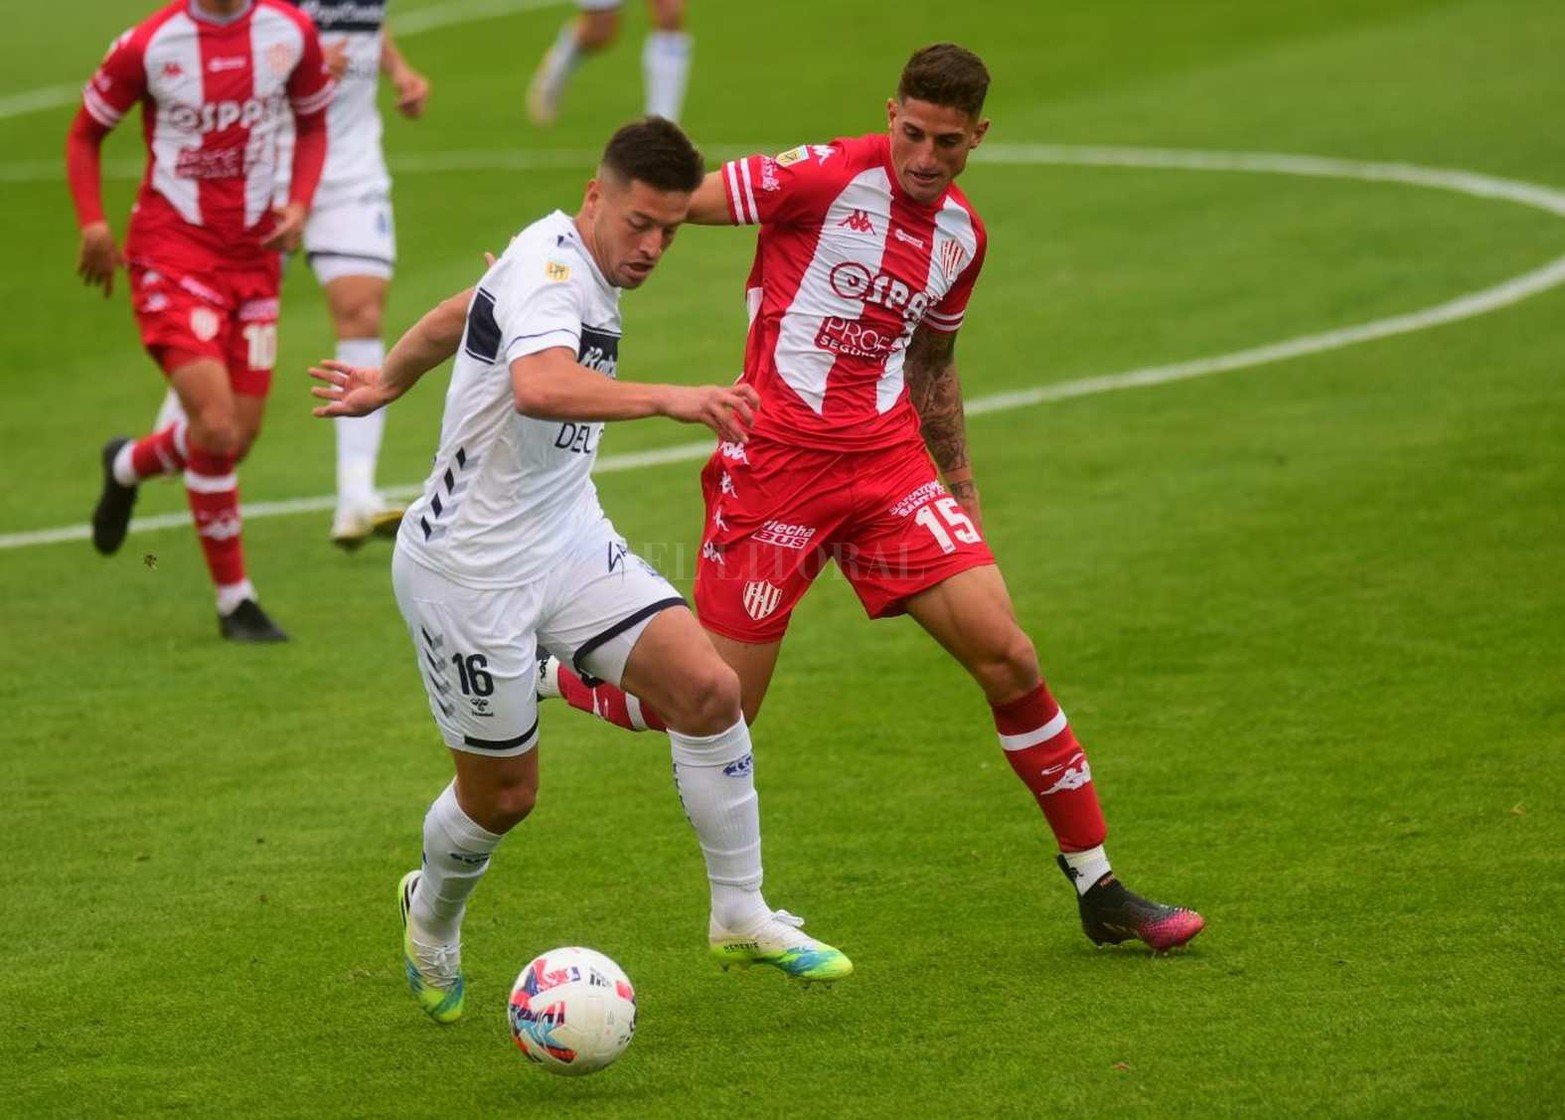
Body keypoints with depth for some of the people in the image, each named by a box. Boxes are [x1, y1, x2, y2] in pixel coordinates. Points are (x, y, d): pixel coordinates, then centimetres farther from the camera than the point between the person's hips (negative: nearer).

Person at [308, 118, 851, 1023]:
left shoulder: (584, 271, 8)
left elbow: (457, 314, 27)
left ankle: (742, 916, 1)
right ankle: (432, 916, 37)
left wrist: (387, 383, 42)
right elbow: (539, 387, -43)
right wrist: (669, 399, -51)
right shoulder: (550, 264, -21)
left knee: (709, 687, -10)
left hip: (569, 542, 8)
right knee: (504, 793, 4)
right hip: (472, 568, -8)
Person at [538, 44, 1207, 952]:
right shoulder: (826, 178, -11)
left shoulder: (962, 235, 9)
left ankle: (1099, 888, 5)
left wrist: (963, 494, 25)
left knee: (1009, 658, -5)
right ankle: (529, 666, 24)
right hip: (776, 462, -5)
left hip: (890, 465, 5)